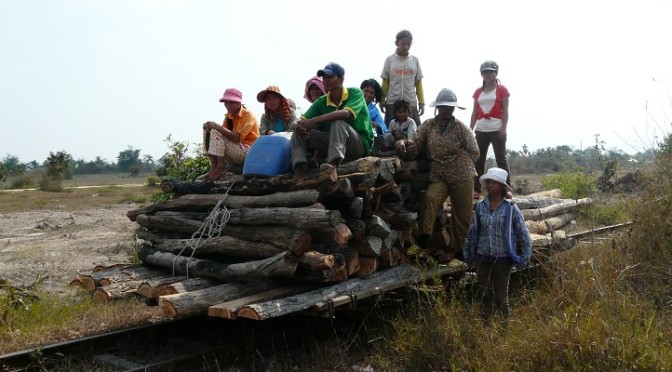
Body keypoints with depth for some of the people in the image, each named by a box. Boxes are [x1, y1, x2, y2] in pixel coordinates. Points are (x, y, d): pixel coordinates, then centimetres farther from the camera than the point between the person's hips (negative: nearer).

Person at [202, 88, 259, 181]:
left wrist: (216, 126, -27)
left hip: (249, 152, -8)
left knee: (216, 133, -22)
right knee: (208, 131, 1)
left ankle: (220, 167, -19)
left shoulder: (248, 115, -13)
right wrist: (211, 126, -18)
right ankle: (214, 166, -10)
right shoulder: (229, 116, 11)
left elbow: (236, 138, -25)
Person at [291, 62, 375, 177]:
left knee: (337, 122, -33)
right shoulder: (321, 102, 6)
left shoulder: (355, 93, -8)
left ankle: (332, 168, -53)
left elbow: (346, 113, -29)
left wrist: (314, 120, -34)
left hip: (360, 144, -5)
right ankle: (298, 174, -31)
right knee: (299, 131, -9)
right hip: (333, 142, 5)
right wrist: (300, 126, -29)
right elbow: (301, 120, -3)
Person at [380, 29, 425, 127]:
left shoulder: (415, 60, 7)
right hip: (392, 102, -1)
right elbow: (385, 83, 6)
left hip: (411, 102, 1)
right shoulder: (390, 60, 3)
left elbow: (418, 83, 8)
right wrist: (382, 100, 0)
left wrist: (421, 102, 4)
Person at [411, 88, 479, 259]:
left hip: (462, 177, -1)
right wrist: (402, 143, -20)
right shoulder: (428, 125, 6)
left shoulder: (461, 128, 0)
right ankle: (424, 238, -25)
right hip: (438, 176, 1)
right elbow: (415, 144, 0)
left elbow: (474, 153, 3)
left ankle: (461, 250, 18)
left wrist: (461, 165, -2)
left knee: (462, 214, 3)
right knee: (430, 198, -29)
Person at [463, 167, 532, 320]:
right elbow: (472, 232, 7)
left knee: (501, 296, 8)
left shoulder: (510, 208, -9)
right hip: (483, 258, 3)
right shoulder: (480, 207, -1)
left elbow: (523, 234, -4)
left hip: (502, 258, -3)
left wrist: (525, 257, -6)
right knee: (485, 295, 15)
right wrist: (468, 255, 11)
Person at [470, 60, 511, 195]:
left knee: (501, 159, -5)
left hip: (497, 129, -5)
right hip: (481, 130, 5)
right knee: (478, 160, 3)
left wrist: (504, 128, -14)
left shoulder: (502, 89, 2)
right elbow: (475, 112, 14)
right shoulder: (478, 92, 15)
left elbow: (505, 110, -3)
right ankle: (476, 189, 6)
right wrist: (470, 130, 8)